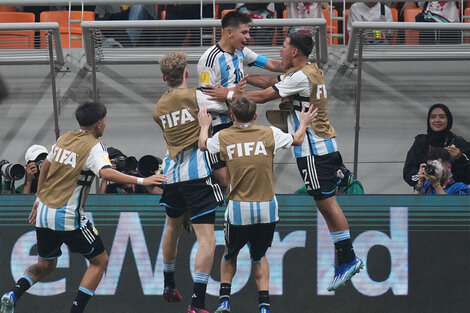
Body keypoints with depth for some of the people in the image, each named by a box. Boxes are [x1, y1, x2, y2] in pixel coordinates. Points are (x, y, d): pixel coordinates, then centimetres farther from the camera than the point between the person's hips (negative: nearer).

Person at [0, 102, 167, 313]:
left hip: (44, 212, 7)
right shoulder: (93, 147, -11)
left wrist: (39, 198, 31)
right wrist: (141, 181, -30)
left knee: (45, 264, 22)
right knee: (100, 261, 8)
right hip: (68, 217, -7)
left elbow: (45, 167, 20)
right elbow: (106, 173, -30)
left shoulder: (64, 138, 10)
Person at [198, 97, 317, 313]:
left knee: (230, 255, 23)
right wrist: (303, 123, 39)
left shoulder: (223, 137, -1)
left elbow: (203, 145, 21)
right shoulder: (270, 134, -1)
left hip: (238, 209, -1)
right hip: (266, 209, 1)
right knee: (259, 256, 21)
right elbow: (297, 140, 18)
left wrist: (205, 125, 41)